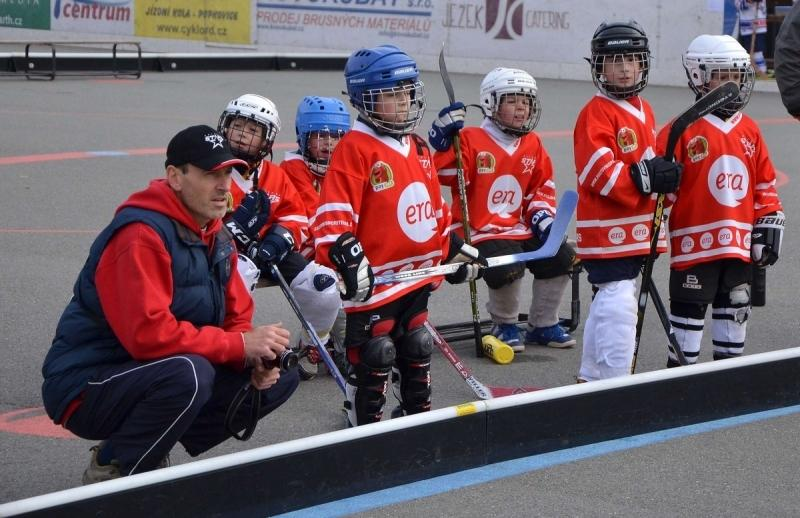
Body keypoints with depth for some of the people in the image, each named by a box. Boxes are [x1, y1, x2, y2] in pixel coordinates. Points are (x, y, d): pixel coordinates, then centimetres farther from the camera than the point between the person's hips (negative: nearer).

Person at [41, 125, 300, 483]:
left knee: (279, 378, 2)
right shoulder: (140, 236, -23)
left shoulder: (215, 236, 8)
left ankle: (154, 450, 7)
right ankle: (109, 472, -13)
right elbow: (147, 334, -31)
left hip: (153, 377, 9)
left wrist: (257, 359, -12)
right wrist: (240, 345, -25)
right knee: (189, 372, -38)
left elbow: (237, 317, 11)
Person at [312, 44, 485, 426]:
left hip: (417, 278, 8)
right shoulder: (355, 148, -14)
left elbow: (435, 206, 23)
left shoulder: (417, 148, 13)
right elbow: (333, 212, -22)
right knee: (373, 359, -2)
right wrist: (347, 259, -32)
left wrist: (455, 250, 22)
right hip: (375, 280, -8)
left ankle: (419, 417, 33)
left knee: (416, 352, 19)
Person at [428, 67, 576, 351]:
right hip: (480, 230, -6)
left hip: (521, 229, 7)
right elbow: (447, 174, -18)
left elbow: (543, 186, 17)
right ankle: (504, 325, 0)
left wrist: (542, 216, 2)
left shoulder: (533, 146, 11)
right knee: (508, 268, -32)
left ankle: (542, 325, 10)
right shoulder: (471, 141, -8)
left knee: (562, 257, -10)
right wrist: (445, 142, -30)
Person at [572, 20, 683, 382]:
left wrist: (664, 178, 11)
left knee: (607, 305, 18)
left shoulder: (643, 111, 14)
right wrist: (645, 178, -28)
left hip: (635, 229, 9)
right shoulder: (596, 114, -14)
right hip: (606, 229, -9)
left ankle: (591, 378, 30)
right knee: (619, 308, -13)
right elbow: (599, 174, -23)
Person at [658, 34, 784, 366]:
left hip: (740, 244, 6)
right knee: (690, 310, 1)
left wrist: (769, 225, 11)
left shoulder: (750, 131, 10)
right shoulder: (683, 131, -9)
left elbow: (765, 184, 15)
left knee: (735, 310, 14)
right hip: (694, 243, -6)